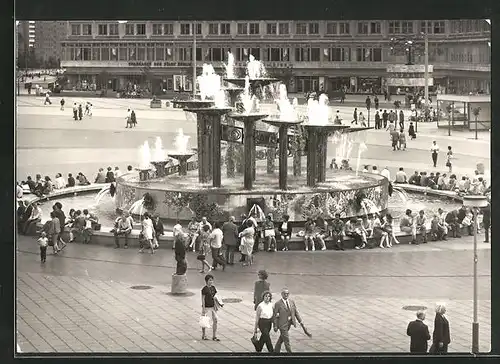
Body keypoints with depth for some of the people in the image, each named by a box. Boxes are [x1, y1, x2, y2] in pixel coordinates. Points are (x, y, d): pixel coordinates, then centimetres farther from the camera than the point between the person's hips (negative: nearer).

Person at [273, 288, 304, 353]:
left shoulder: (291, 301, 3)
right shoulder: (278, 304, -14)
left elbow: (296, 312, 7)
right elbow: (275, 316, -10)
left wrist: (300, 321, 1)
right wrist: (275, 326, -12)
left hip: (289, 323, 6)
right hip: (282, 324, -6)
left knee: (282, 338, 20)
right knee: (286, 340, -3)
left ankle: (276, 351, 36)